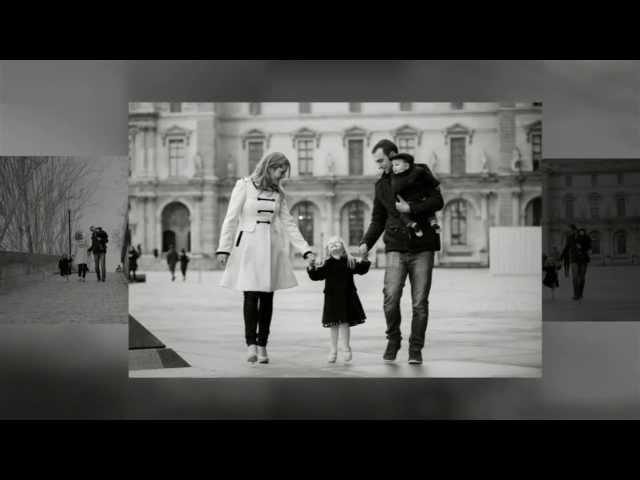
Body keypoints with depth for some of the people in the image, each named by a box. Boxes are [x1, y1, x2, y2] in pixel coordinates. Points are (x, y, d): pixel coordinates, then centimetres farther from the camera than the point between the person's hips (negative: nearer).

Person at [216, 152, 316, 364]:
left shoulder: (278, 193, 12)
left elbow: (288, 224, 10)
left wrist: (306, 251, 3)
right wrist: (223, 248, -8)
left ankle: (262, 345, 11)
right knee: (251, 295, -11)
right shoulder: (244, 186, -1)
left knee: (267, 298, 3)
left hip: (272, 248, 4)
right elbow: (231, 219, -2)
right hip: (247, 246, -4)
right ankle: (250, 343, -3)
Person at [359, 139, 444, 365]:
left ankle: (415, 349, 11)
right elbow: (378, 219, 20)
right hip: (396, 248, 2)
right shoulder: (381, 184, 14)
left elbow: (438, 201, -7)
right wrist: (366, 242, 6)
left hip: (422, 248, -2)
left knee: (420, 303, -1)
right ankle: (393, 340, 10)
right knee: (391, 298, -12)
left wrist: (410, 208, -16)